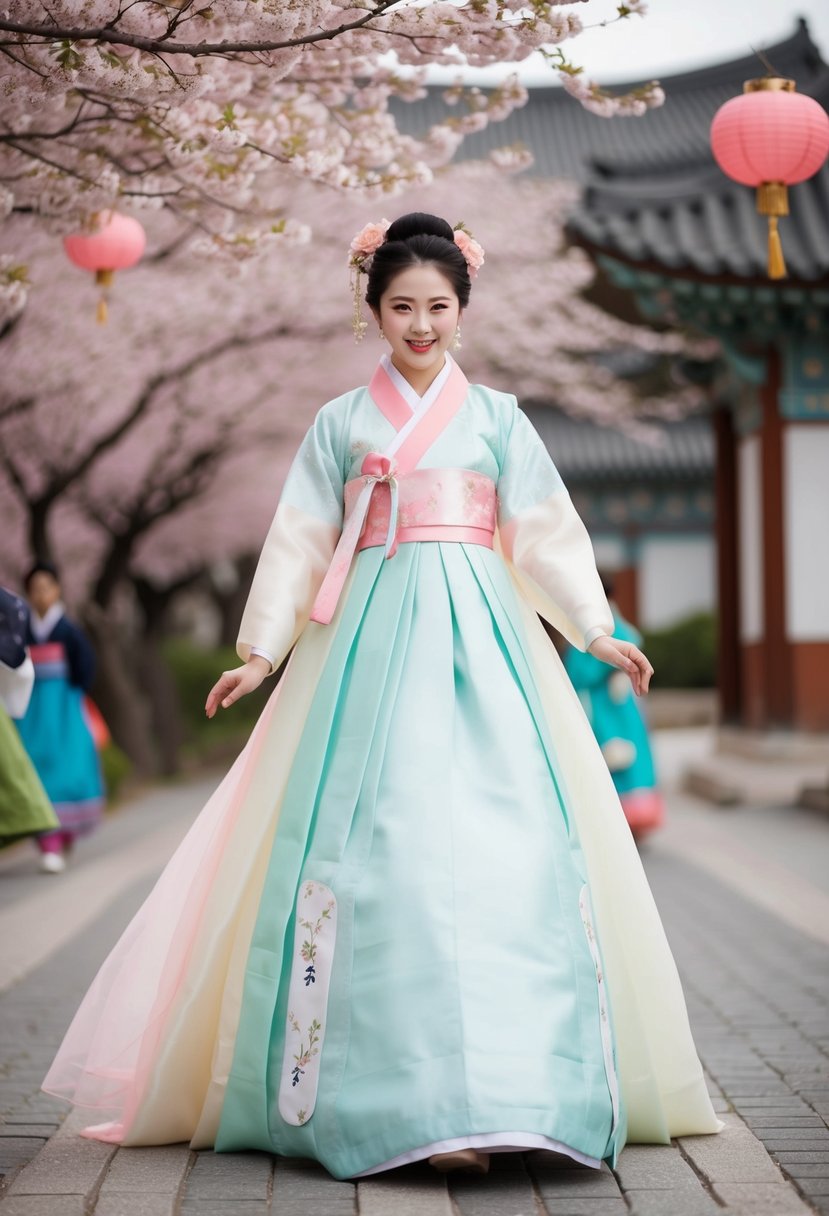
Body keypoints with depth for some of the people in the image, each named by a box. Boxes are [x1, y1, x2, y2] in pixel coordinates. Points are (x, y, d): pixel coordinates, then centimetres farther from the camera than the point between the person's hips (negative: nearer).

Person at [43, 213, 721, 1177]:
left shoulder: (497, 418, 13)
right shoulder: (341, 422, 12)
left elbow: (545, 536, 10)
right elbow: (301, 542, 10)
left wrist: (596, 631, 1)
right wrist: (262, 648, 3)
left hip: (482, 634, 1)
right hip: (375, 636, -1)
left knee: (497, 834, -9)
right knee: (385, 837, -11)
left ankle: (503, 1087, -5)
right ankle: (400, 1098, -12)